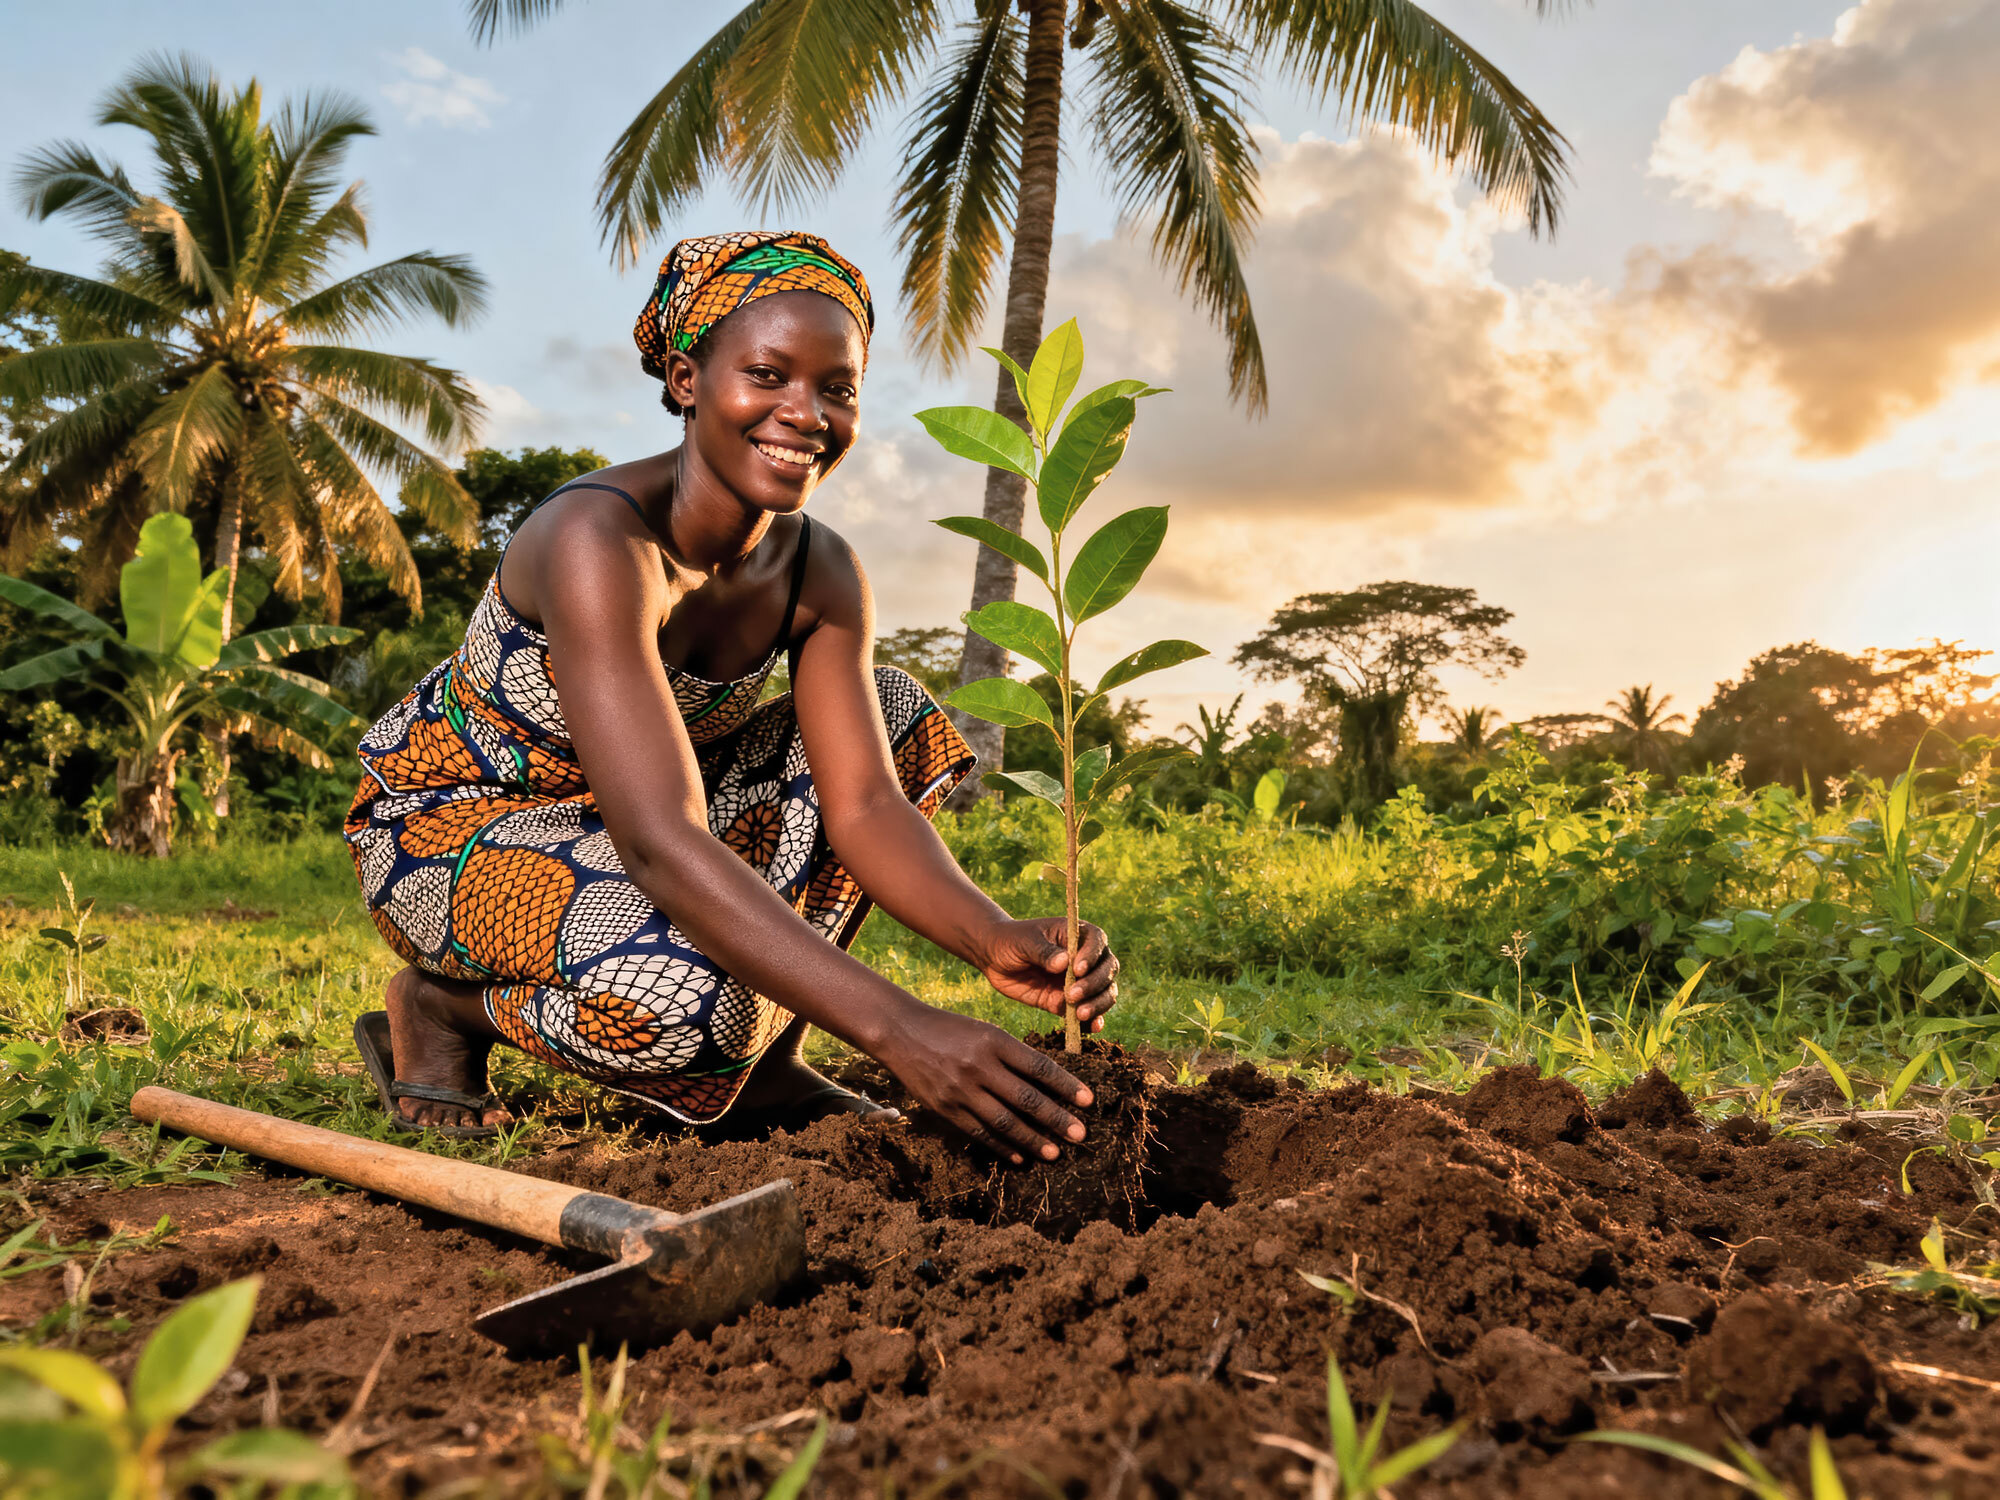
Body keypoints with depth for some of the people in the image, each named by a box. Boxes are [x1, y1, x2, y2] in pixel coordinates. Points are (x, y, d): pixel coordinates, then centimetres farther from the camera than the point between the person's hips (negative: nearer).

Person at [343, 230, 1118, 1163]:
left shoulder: (822, 575, -11)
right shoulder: (600, 540, -33)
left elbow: (863, 805, -17)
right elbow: (661, 841, -42)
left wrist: (997, 940, -37)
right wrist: (896, 1029, -50)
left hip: (603, 822, 7)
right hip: (443, 822, -7)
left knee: (893, 715, -8)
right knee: (689, 996, -36)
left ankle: (764, 1056, -3)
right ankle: (437, 1004, -2)